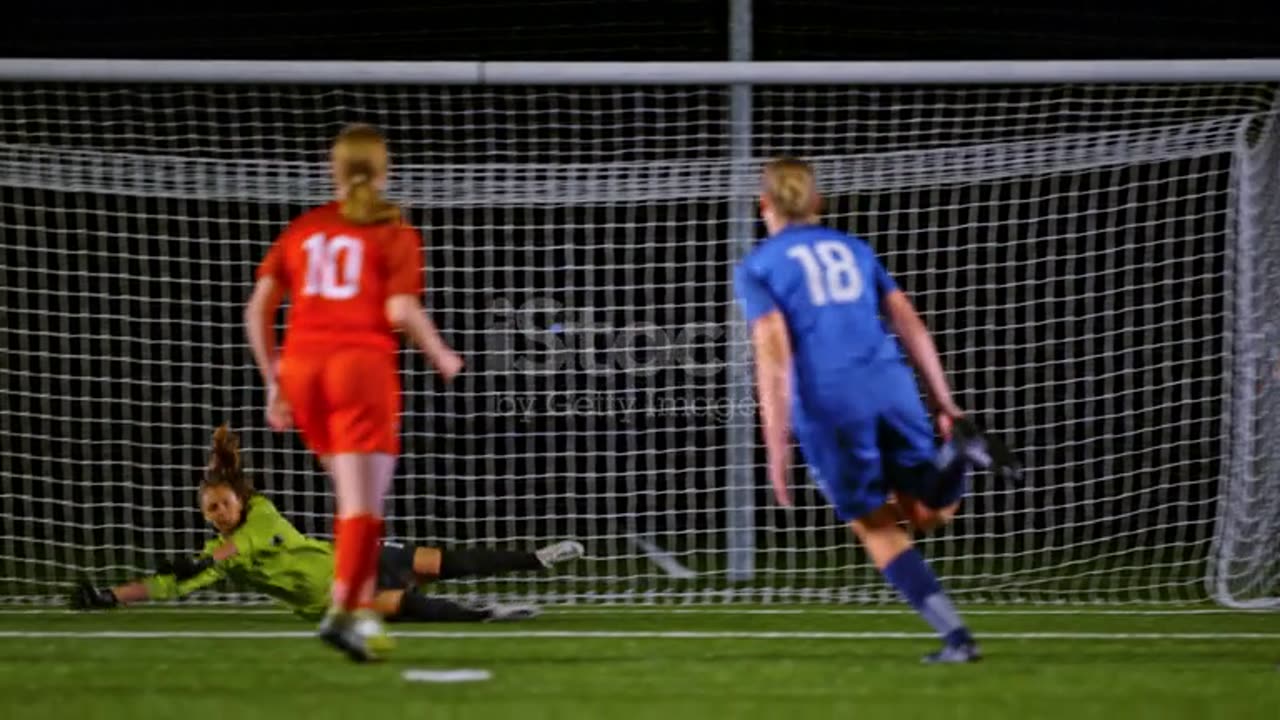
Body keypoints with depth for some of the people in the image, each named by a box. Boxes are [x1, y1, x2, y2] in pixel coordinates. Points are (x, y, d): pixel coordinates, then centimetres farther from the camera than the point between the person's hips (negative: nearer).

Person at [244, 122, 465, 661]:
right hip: (362, 364, -5)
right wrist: (442, 358, 7)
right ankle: (342, 611, -22)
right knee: (363, 503, -8)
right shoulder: (395, 236, 3)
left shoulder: (303, 229, 15)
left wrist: (274, 382, 17)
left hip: (301, 366, 5)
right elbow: (402, 312, -10)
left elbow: (258, 310, 10)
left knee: (354, 497, 18)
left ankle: (364, 609, 14)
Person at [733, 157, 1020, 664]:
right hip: (889, 384, 3)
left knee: (878, 530, 7)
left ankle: (955, 636, -7)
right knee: (928, 514, 14)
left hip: (827, 405, -3)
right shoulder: (853, 249, 22)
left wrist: (776, 445, -10)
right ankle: (959, 452, -19)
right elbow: (909, 323, 14)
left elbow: (773, 351, -7)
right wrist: (944, 404, 16)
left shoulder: (756, 268, 7)